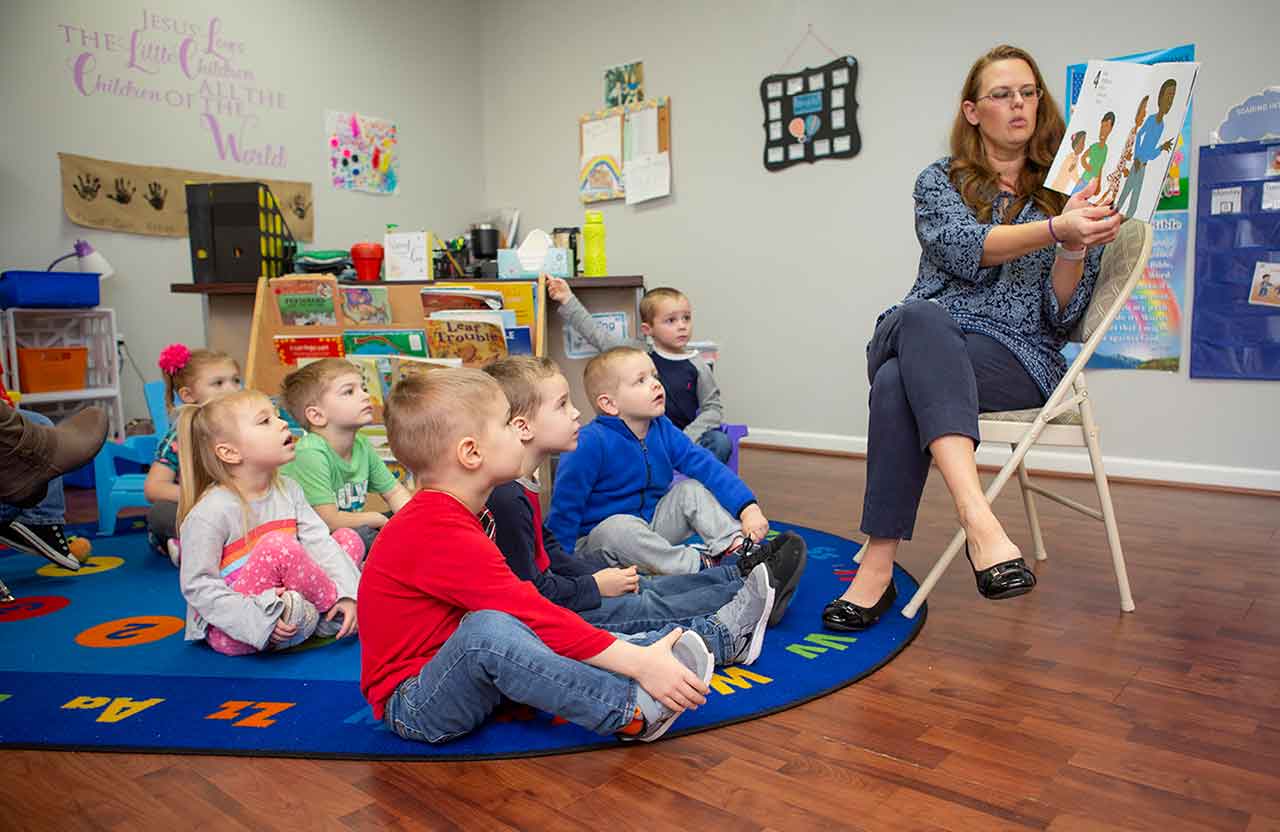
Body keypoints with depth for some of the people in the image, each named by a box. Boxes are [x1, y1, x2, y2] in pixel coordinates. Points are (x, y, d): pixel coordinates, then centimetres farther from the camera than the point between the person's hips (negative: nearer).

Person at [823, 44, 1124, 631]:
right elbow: (964, 249, -10)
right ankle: (979, 519, -48)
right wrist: (1054, 230, -26)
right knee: (920, 314, -37)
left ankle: (878, 566, -34)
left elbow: (1062, 314, 2)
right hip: (922, 337, 2)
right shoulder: (939, 181, 14)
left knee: (898, 384, -34)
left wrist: (1076, 247, -17)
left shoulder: (1068, 194, 11)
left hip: (1018, 356, -1)